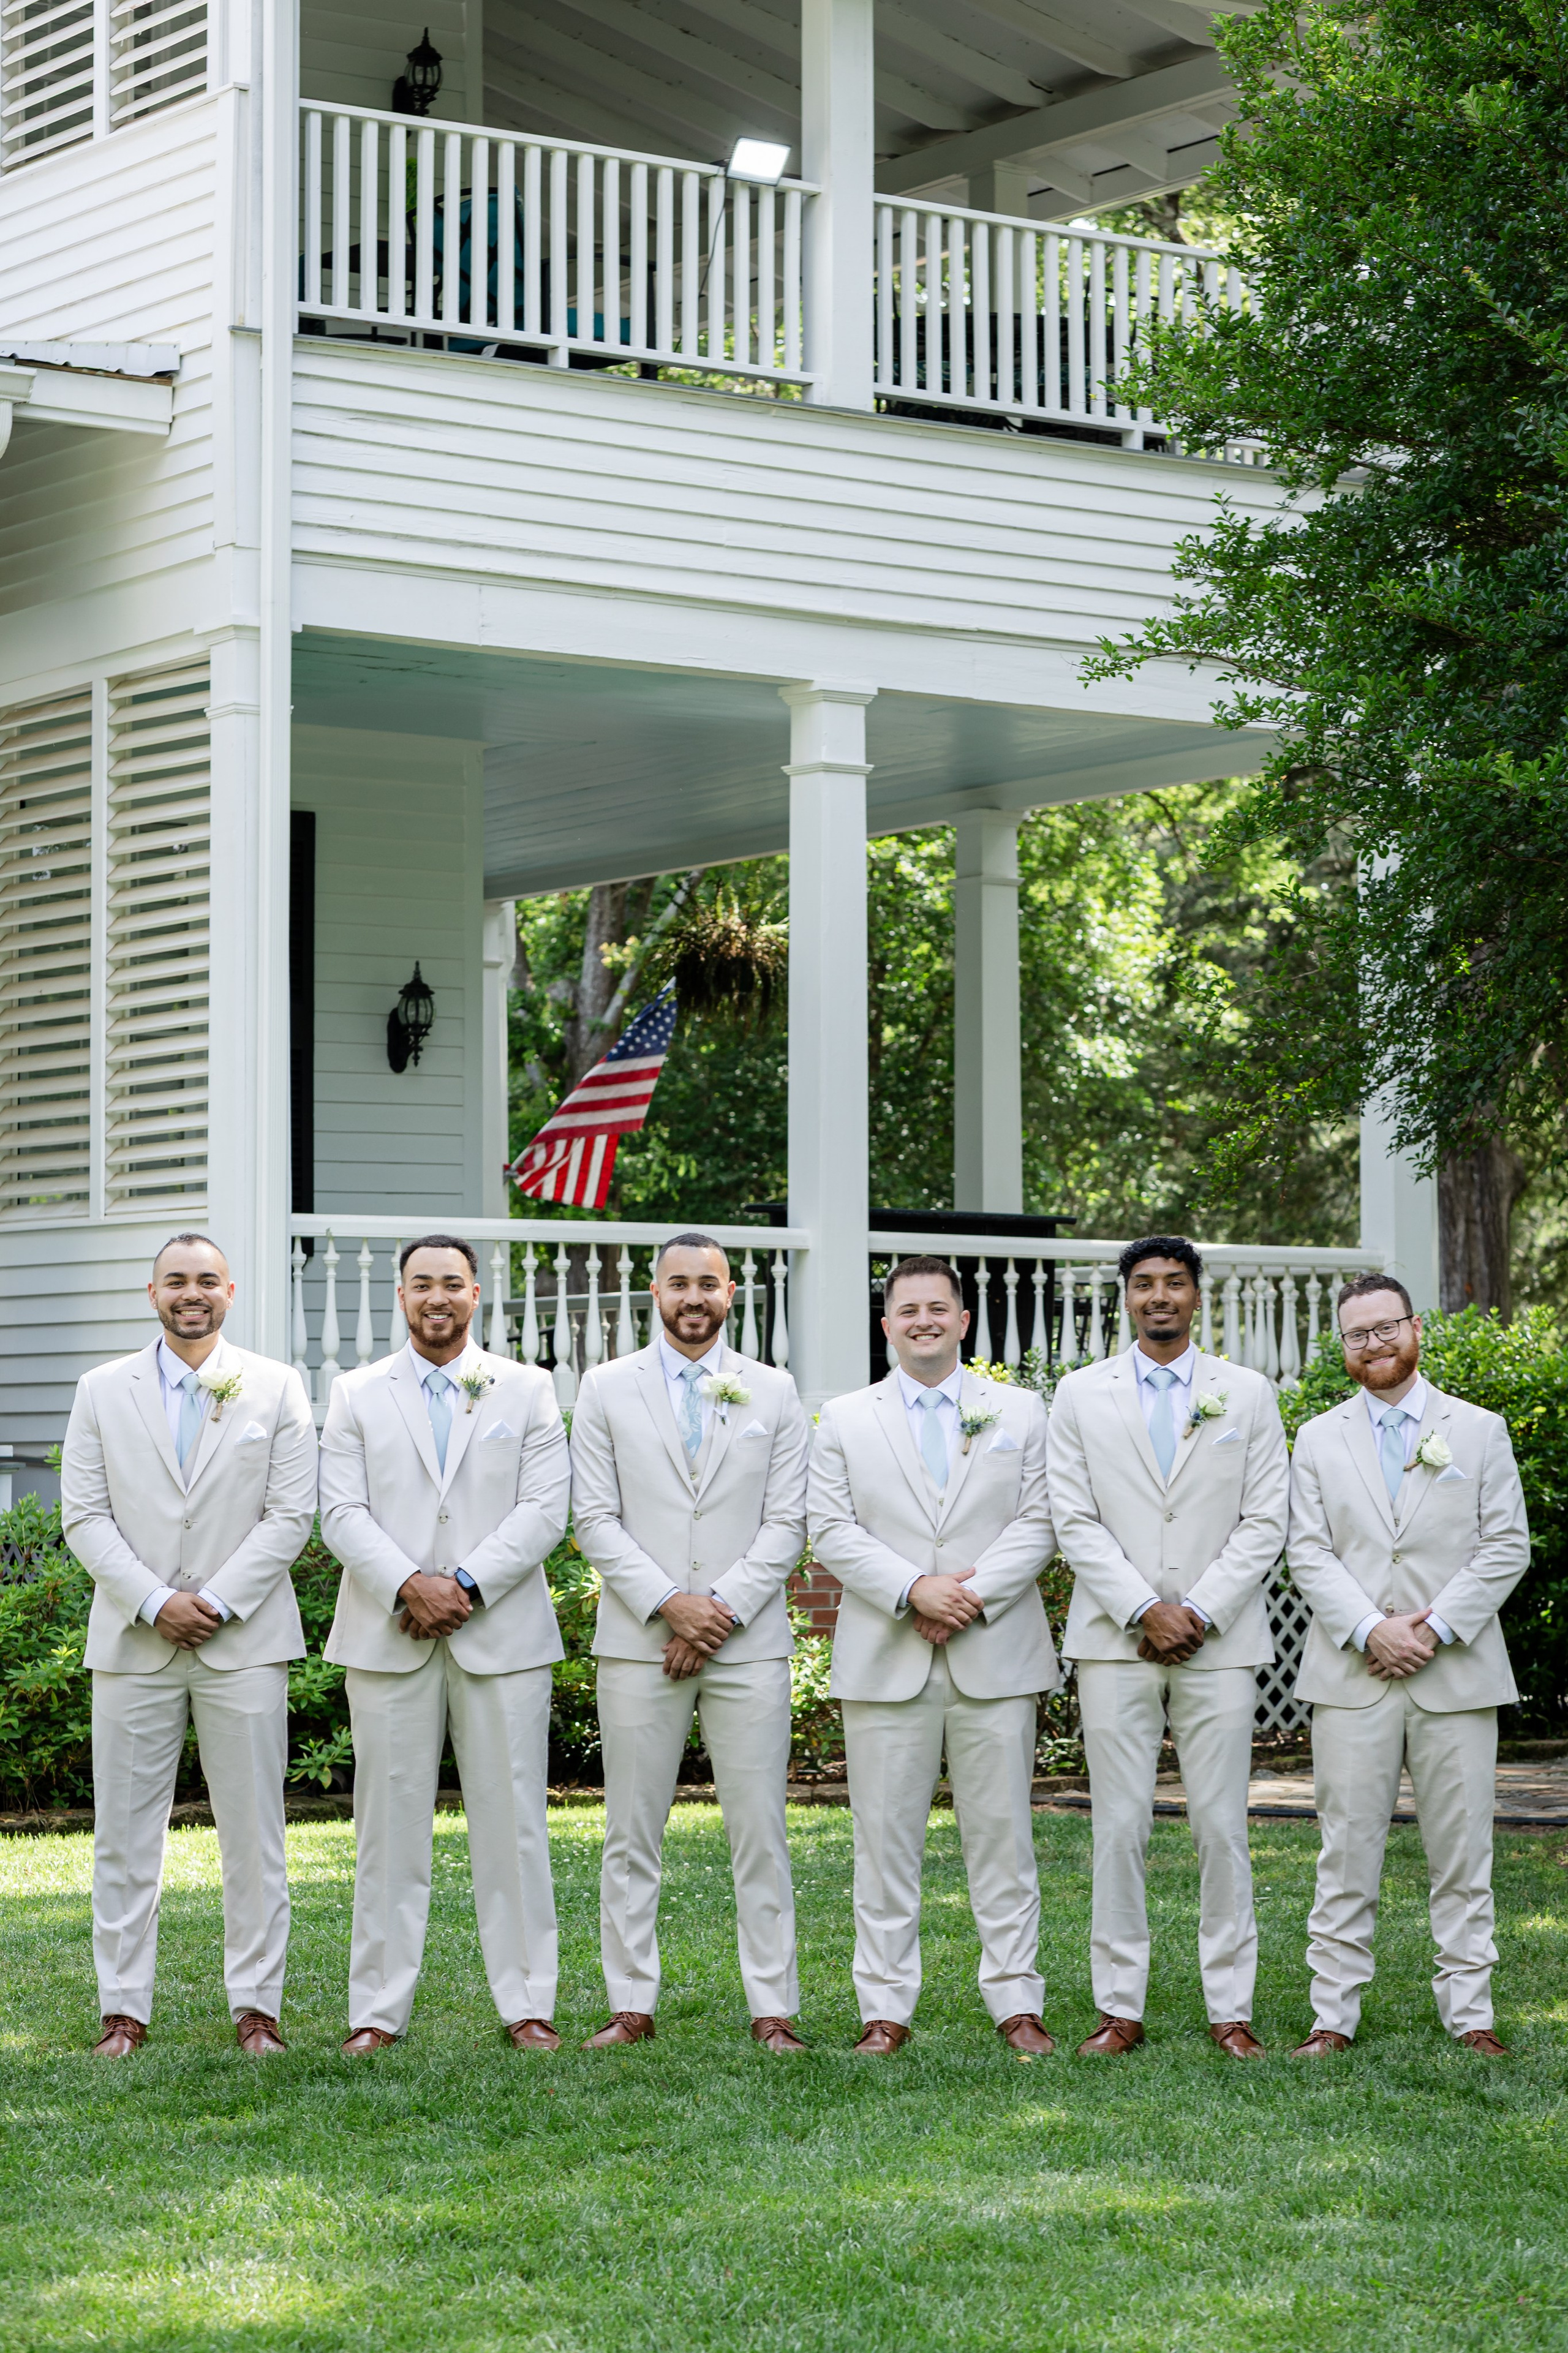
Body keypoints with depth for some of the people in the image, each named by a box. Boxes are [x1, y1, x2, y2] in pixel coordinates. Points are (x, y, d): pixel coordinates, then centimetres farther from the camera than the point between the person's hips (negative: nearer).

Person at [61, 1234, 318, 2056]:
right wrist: (154, 1602, -10)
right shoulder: (103, 1391, 8)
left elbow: (291, 1515, 0)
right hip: (132, 1642, 1)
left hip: (243, 1641, -1)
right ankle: (123, 2010, 8)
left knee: (253, 1833, 1)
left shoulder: (276, 1388, 5)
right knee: (125, 1833, 2)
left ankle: (256, 2005, 8)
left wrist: (217, 1602, -10)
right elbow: (84, 1516, 2)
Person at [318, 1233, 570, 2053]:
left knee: (512, 1822, 1)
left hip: (502, 1634, 0)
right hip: (388, 1638, 0)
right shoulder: (357, 1394, 10)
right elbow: (342, 1511, 1)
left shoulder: (527, 1390, 9)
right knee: (389, 1823, 2)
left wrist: (466, 1585, -11)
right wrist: (409, 1585, -15)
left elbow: (545, 1509, 0)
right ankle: (378, 2009, 7)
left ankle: (526, 2004, 7)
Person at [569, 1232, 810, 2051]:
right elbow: (595, 1519, 1)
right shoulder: (608, 1389, 7)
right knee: (631, 1836, 3)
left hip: (748, 1643, 0)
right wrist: (669, 1605, -10)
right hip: (638, 1644, 0)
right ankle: (632, 2006, 9)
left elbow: (785, 1523, 3)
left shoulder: (772, 1392, 8)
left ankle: (772, 2010, 4)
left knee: (760, 1836, -1)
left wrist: (721, 1609, -9)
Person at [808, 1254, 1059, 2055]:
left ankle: (1016, 2003, 7)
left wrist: (973, 1596, -12)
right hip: (885, 1660, 0)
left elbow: (1038, 1524, 2)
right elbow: (831, 1530, 1)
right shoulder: (844, 1420, 9)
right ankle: (885, 2009, 7)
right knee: (885, 1838, 1)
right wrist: (914, 1590, -13)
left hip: (996, 1654, 0)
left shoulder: (1020, 1412, 10)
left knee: (1003, 1833, 2)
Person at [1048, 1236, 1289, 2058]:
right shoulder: (1081, 1395, 8)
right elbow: (1074, 1521, 1)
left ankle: (1231, 2010, 5)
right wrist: (1143, 1611, -10)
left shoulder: (1248, 1395, 8)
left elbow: (1265, 1523, 2)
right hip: (1115, 1642, 0)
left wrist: (1198, 1613, -8)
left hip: (1219, 1642, 0)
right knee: (1119, 1826, -1)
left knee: (1222, 1826, 0)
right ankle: (1120, 2009, 5)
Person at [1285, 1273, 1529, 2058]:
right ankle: (1333, 2013, 5)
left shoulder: (1480, 1431, 8)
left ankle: (1469, 2012, 9)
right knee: (1347, 1852, 0)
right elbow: (1309, 1555, 3)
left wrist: (1435, 1628, -9)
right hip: (1351, 1677, 0)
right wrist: (1371, 1631, -12)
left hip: (1457, 1673, 0)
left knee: (1461, 1853, 2)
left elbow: (1507, 1547, 2)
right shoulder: (1318, 1441, 10)